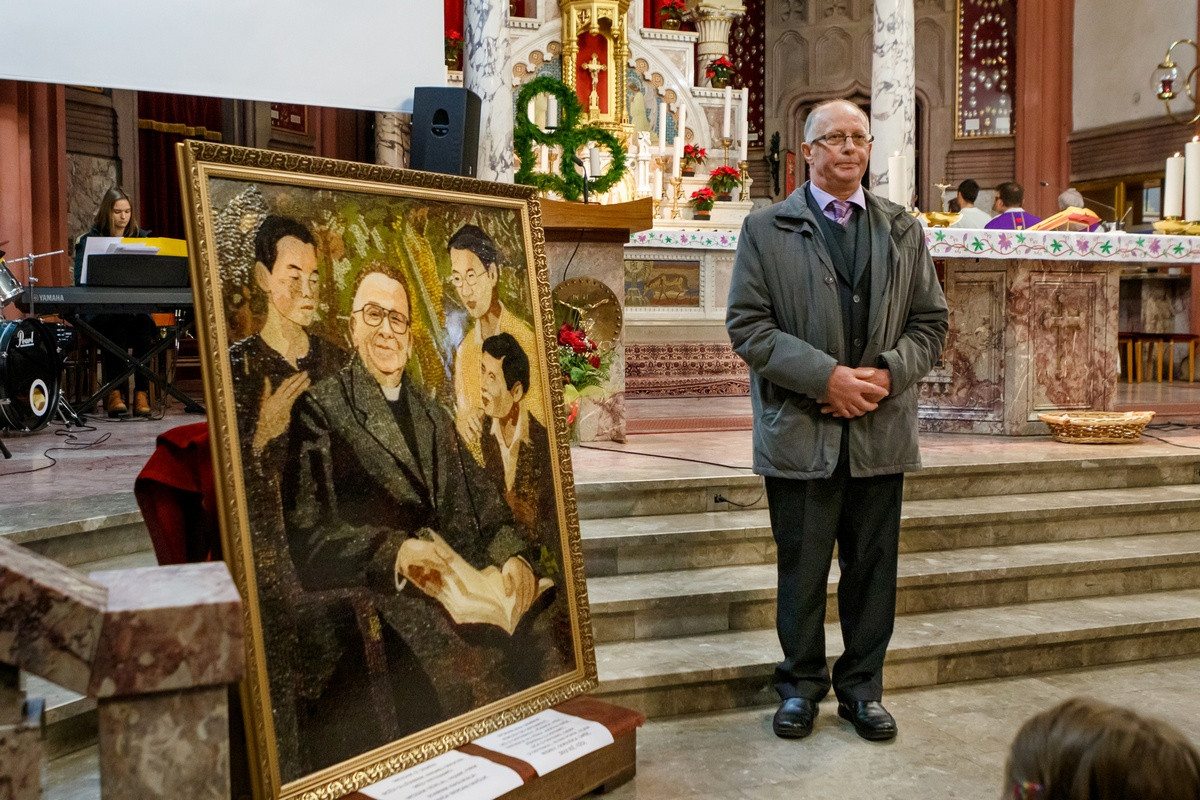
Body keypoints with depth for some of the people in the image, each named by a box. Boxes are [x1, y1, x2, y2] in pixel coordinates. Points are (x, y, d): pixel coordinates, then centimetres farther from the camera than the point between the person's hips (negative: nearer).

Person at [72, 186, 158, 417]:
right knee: (116, 324, -35)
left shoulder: (142, 238, 15)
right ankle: (113, 393, -27)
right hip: (100, 311, -1)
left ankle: (142, 393, -28)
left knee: (143, 324, -32)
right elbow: (81, 281, -1)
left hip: (136, 308, 2)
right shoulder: (89, 240, 8)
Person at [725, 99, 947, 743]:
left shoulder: (904, 231, 13)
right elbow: (747, 326, -6)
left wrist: (888, 374, -9)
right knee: (801, 568, 7)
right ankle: (801, 685, 25)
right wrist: (827, 376, -15)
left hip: (881, 429, 3)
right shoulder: (766, 229, 2)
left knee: (872, 567, 10)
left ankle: (862, 688, 26)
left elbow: (930, 322, 11)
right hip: (799, 430, -3)